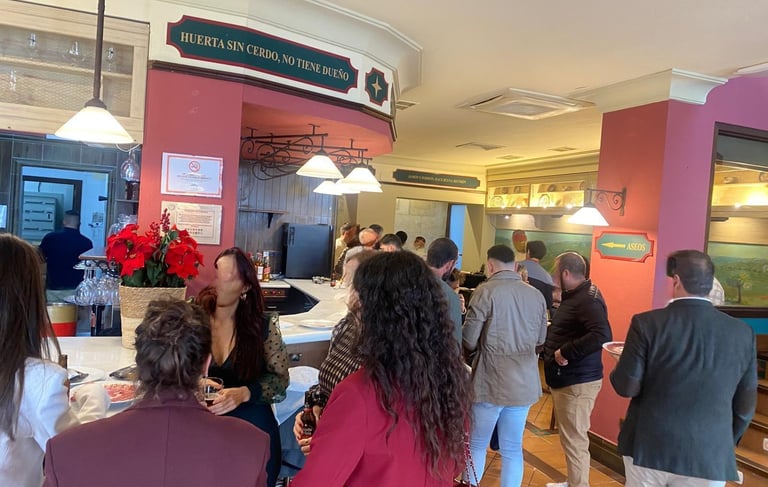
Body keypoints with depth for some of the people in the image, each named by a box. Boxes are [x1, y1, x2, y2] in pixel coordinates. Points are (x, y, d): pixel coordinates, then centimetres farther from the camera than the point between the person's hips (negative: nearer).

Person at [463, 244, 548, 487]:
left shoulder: (486, 291, -12)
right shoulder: (536, 295, 3)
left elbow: (468, 341, -11)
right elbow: (541, 339, 12)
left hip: (491, 380, -4)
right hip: (525, 382, 4)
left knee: (476, 444, 13)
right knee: (513, 449, 15)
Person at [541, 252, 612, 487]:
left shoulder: (587, 299, -20)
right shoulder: (574, 296, 13)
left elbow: (602, 335, -34)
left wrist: (566, 352, -29)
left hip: (577, 382, -11)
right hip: (566, 378, 11)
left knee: (574, 440, -1)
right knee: (570, 437, 21)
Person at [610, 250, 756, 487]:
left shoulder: (647, 323, -13)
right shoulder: (743, 332, -4)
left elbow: (627, 387, -12)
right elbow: (745, 405, 5)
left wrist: (621, 368, 10)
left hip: (649, 448, -2)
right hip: (709, 457, 2)